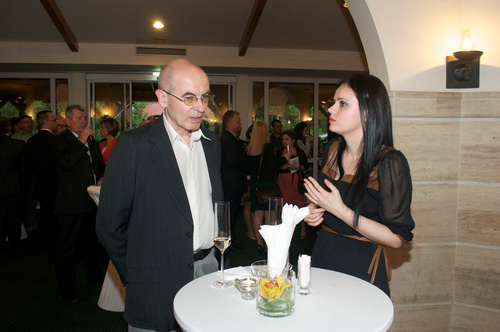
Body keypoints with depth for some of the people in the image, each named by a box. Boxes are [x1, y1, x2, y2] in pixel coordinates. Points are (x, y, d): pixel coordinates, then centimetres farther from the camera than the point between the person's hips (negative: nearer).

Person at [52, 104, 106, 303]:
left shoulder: (91, 141, 15)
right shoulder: (61, 141, -7)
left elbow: (101, 164, 24)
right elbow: (66, 163, -26)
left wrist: (101, 178, 6)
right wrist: (81, 141, -20)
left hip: (90, 201, 7)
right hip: (71, 204, -7)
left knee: (90, 242, 20)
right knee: (67, 247, 2)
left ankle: (93, 276, 37)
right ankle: (65, 290, 15)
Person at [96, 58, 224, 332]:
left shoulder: (212, 142, 7)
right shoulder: (133, 145, -11)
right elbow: (110, 224, -8)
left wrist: (217, 256, 10)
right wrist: (134, 277, -1)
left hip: (210, 270, 5)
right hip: (157, 286, -4)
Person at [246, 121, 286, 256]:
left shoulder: (249, 148, 1)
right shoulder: (268, 146, -13)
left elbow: (248, 168, 8)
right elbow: (271, 166, -17)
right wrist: (283, 158, -4)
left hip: (255, 183, 5)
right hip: (268, 183, -4)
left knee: (258, 214, 10)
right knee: (269, 214, 2)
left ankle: (259, 243, 16)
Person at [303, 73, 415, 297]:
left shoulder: (390, 163, -18)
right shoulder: (332, 150, 2)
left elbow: (396, 238, -19)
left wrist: (341, 210, -25)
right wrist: (314, 211, -3)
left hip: (362, 269, -6)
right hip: (322, 256, 6)